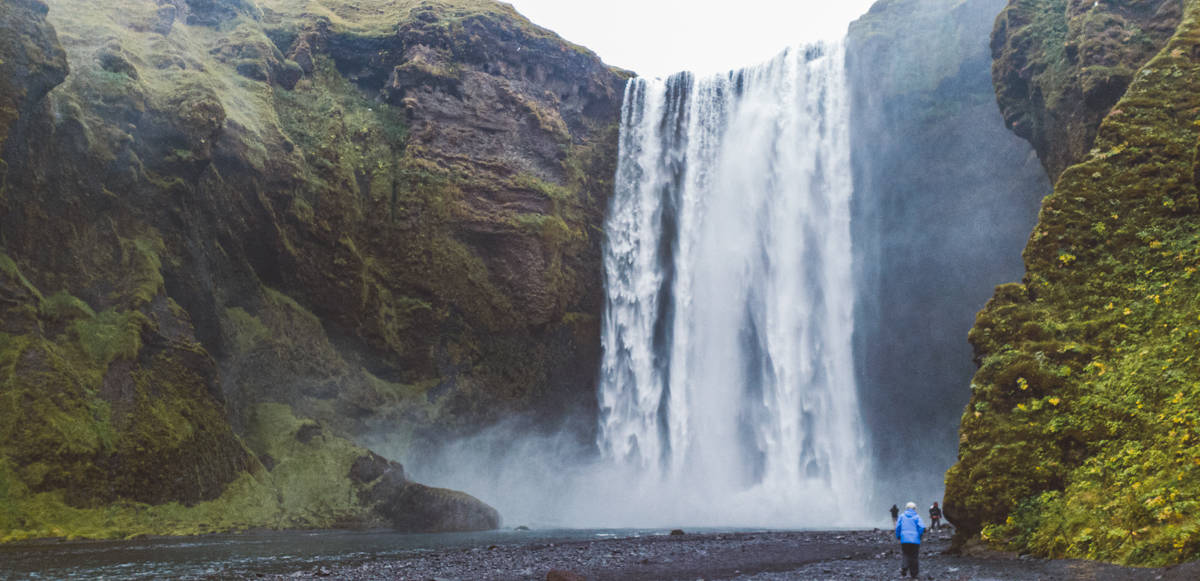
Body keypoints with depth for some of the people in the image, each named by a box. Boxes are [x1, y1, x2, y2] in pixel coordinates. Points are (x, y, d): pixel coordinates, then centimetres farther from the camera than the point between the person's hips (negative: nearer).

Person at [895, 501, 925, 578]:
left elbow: (897, 526, -1)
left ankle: (904, 569, -15)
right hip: (915, 540, -1)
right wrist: (920, 535, 4)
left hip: (904, 540, 1)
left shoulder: (902, 516, 5)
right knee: (914, 557, 10)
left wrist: (898, 537, 11)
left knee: (906, 555, 10)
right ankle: (914, 574, 13)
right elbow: (922, 527, -11)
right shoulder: (916, 517, 0)